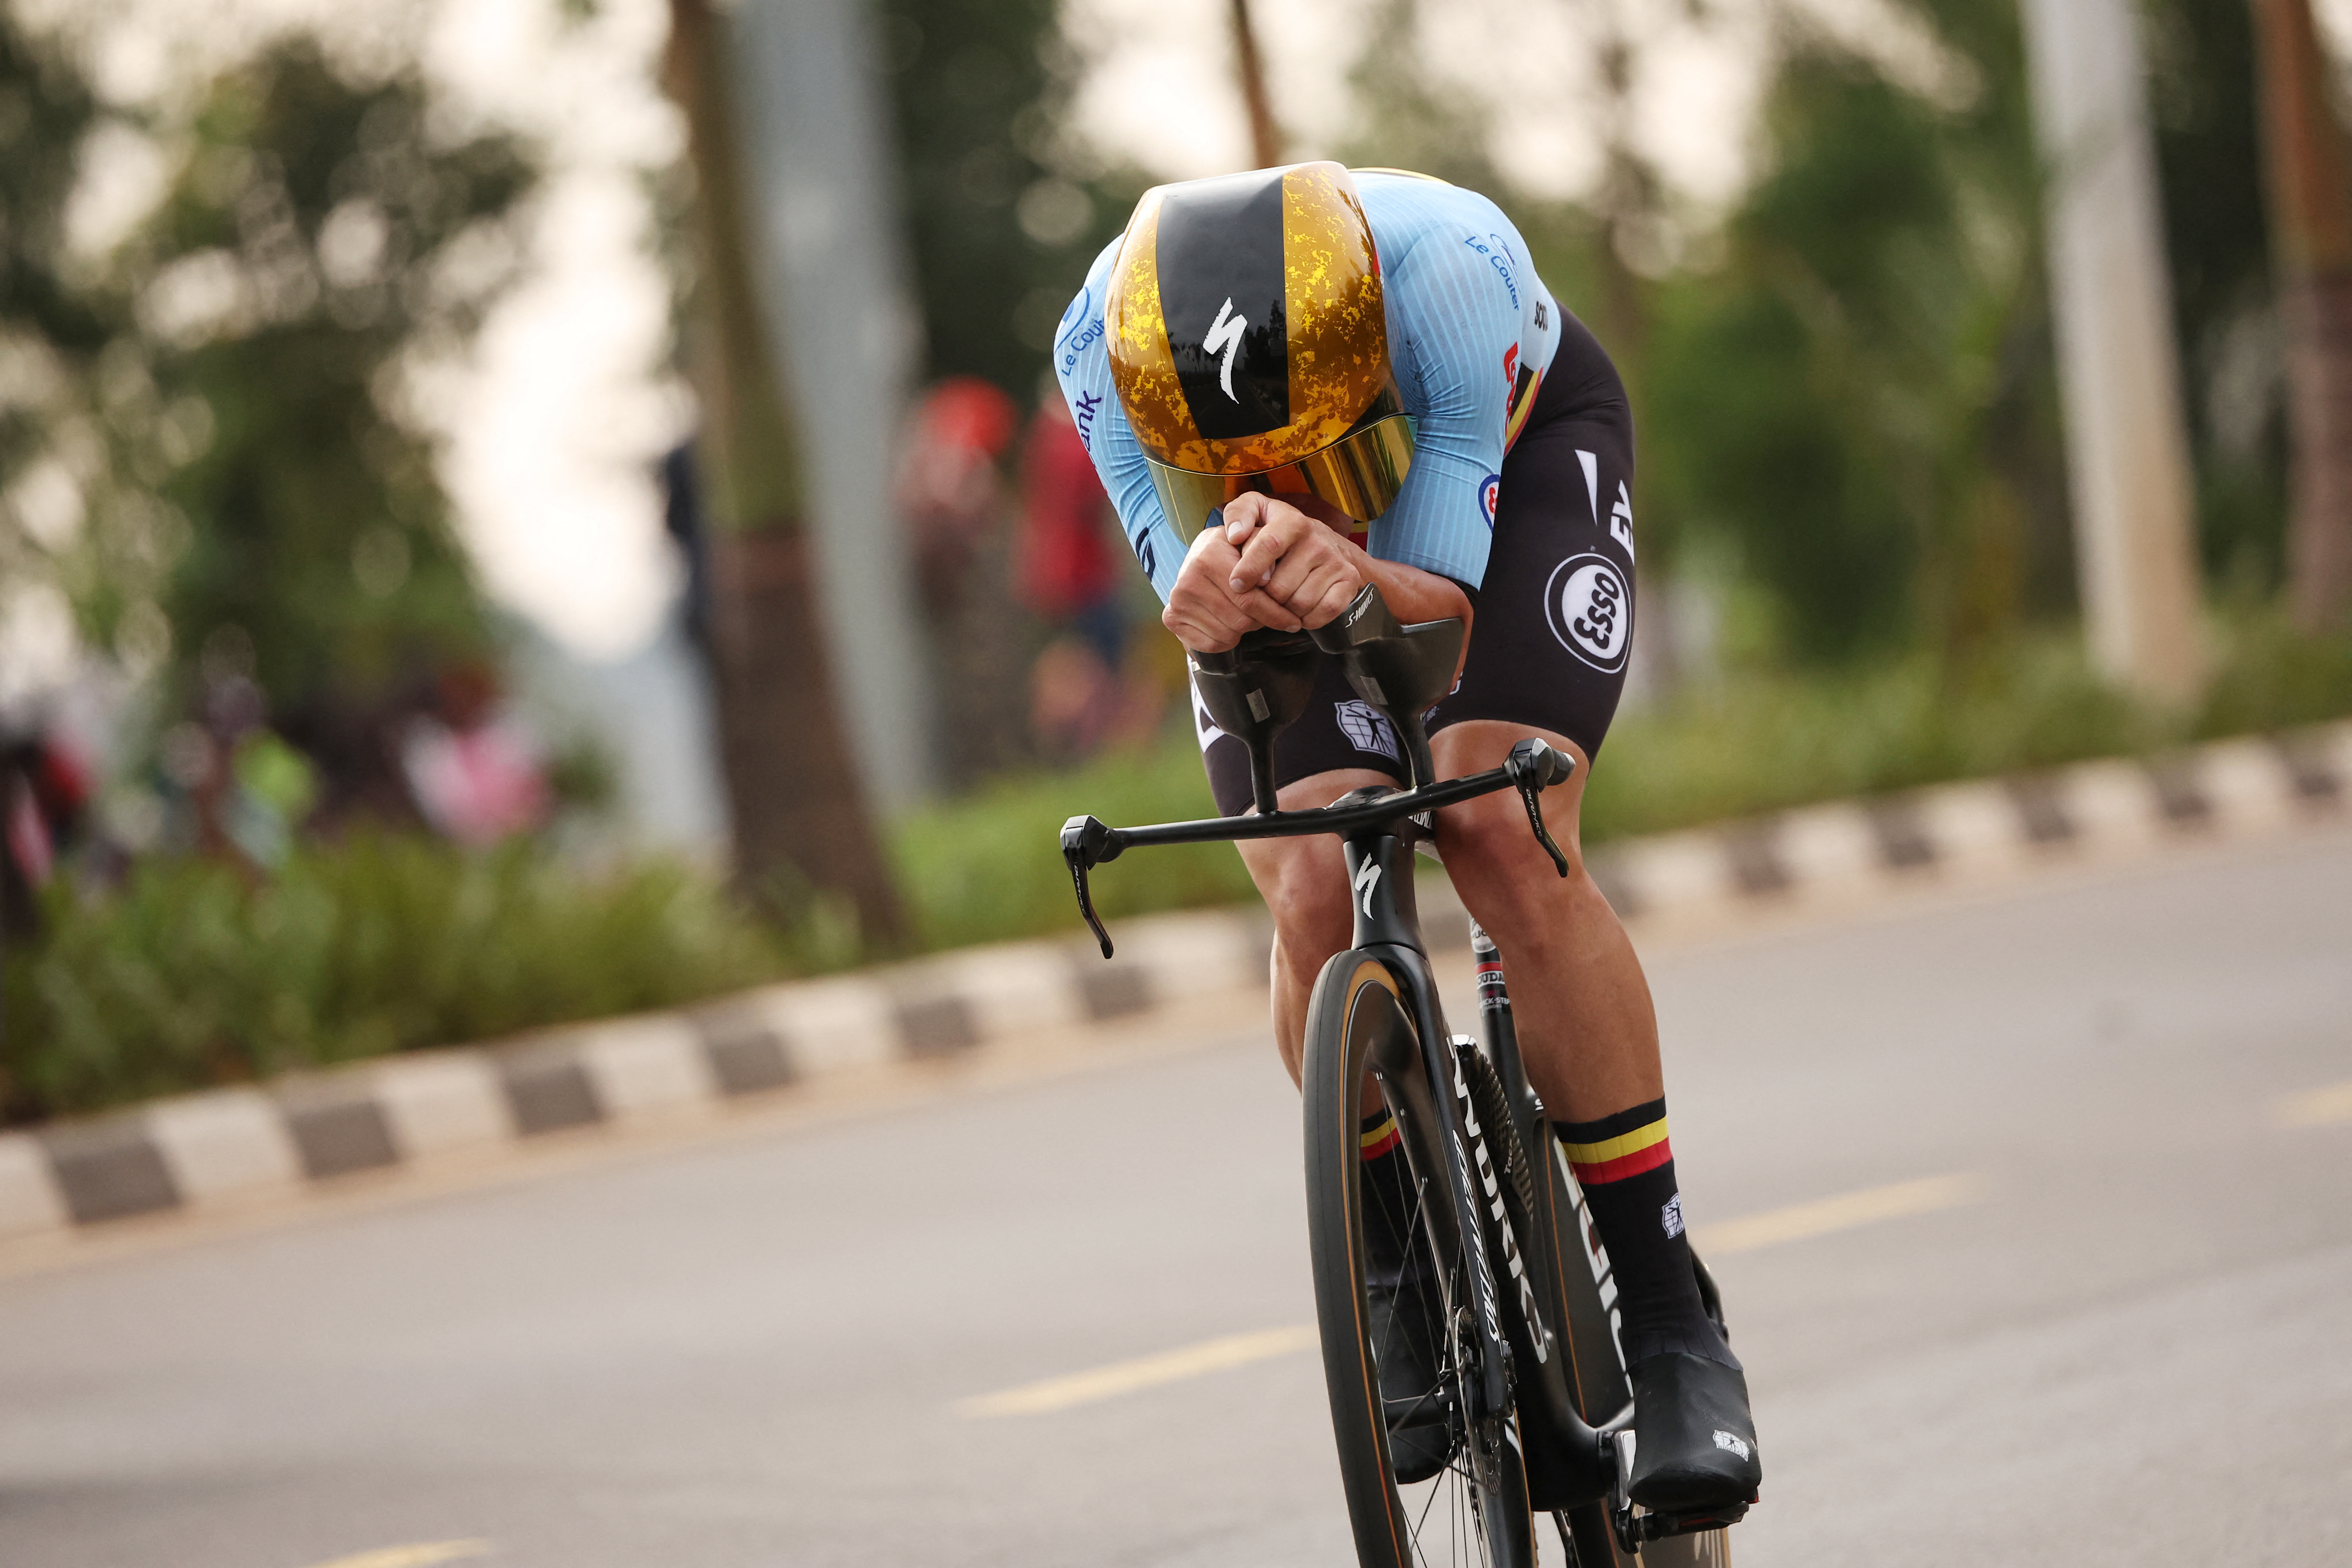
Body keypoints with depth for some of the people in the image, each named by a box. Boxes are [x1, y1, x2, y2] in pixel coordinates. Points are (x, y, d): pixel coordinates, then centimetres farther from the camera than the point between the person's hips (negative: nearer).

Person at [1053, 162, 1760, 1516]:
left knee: (1502, 840, -24)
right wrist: (1212, 599, -56)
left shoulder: (1449, 264, -41)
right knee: (1315, 894, -19)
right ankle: (1409, 1298, 4)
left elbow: (1441, 593, -37)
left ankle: (1669, 1319, -14)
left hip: (1514, 451, -2)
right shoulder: (1106, 344, -35)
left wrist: (1350, 581, -61)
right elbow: (1192, 597, -31)